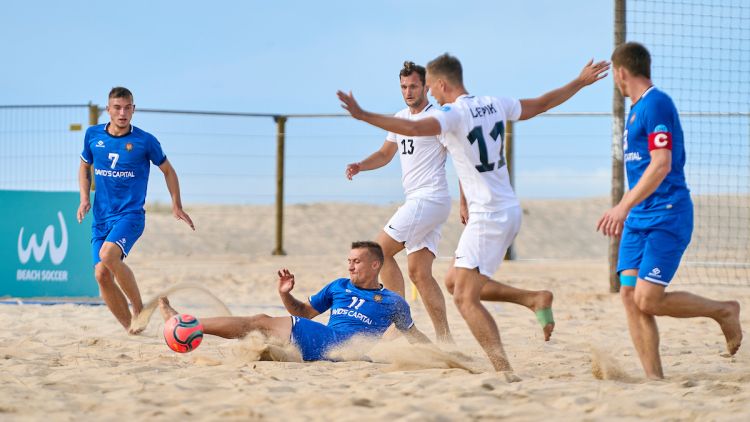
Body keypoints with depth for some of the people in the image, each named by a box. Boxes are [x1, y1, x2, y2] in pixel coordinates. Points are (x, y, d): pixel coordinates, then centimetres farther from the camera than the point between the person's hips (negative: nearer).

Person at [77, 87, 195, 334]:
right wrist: (84, 198, 5)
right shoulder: (93, 135, 4)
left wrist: (177, 206, 7)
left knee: (108, 254, -31)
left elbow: (168, 170, 10)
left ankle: (139, 309, -16)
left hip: (131, 214, -5)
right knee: (102, 274, -6)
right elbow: (84, 167, 20)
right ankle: (131, 329, 7)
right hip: (101, 217, 5)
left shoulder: (145, 141, -5)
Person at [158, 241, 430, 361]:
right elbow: (304, 312, 26)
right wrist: (285, 295, 9)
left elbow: (413, 334, 20)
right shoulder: (339, 287, 24)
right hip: (320, 340, 4)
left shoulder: (393, 302, 13)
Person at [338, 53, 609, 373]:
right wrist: (580, 82, 38)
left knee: (465, 297, -10)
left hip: (487, 217, -9)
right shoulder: (495, 105, 9)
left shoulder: (453, 113, -14)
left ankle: (503, 369, -20)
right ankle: (536, 299, 16)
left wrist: (363, 115, -35)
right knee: (458, 281, 21)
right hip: (509, 211, 9)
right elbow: (543, 103, 23)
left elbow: (413, 128, -33)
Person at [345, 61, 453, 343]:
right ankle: (444, 338, 3)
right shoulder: (401, 118, 17)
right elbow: (386, 154, 28)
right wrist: (360, 166, 8)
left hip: (429, 200, -9)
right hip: (416, 201, 9)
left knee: (381, 250, -10)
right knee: (419, 272, 4)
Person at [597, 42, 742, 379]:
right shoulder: (636, 109, 18)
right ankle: (654, 377, -2)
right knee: (629, 295, -2)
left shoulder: (656, 104, -12)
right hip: (639, 219, 9)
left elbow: (661, 165, -21)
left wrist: (624, 206, -24)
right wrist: (626, 211, 28)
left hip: (666, 217, -9)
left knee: (648, 300, -15)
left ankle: (724, 311, 6)